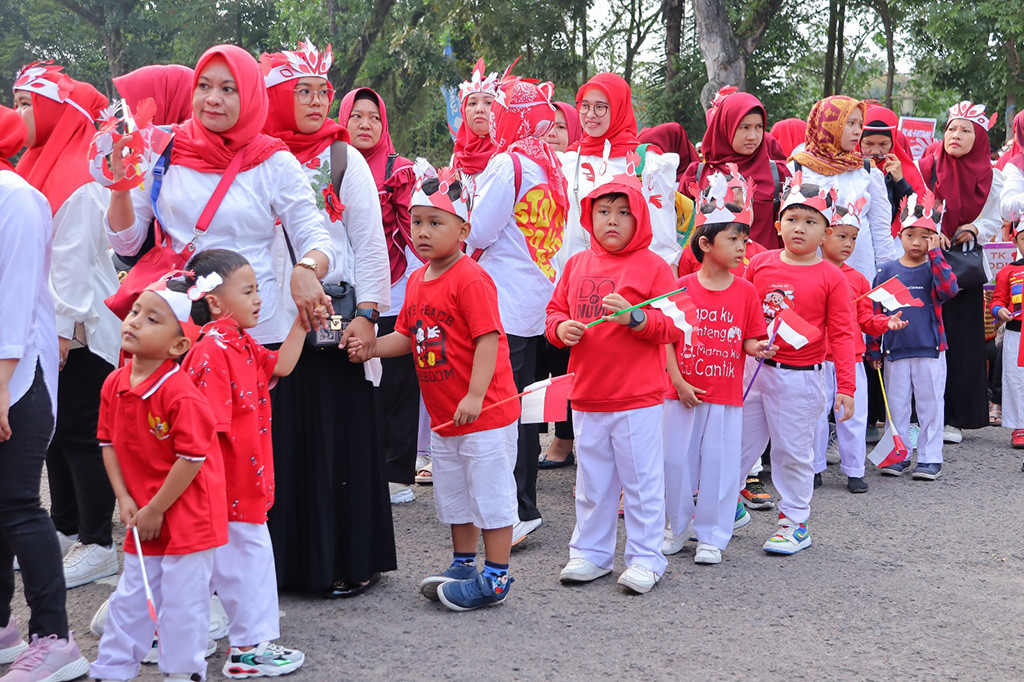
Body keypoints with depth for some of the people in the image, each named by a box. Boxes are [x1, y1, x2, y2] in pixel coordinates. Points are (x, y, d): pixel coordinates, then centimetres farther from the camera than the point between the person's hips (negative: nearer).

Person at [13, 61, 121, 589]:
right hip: (48, 326, 9)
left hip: (80, 330, -9)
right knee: (54, 430, 15)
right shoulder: (39, 166, 14)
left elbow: (74, 258, -19)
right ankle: (66, 530, 26)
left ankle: (97, 545, 6)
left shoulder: (80, 178, -15)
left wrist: (64, 328, -20)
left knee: (80, 433, -3)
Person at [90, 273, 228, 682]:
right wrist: (125, 499, -1)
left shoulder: (180, 394, -22)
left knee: (182, 601, 3)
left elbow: (191, 458, -21)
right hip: (143, 517, 7)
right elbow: (108, 443, 9)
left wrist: (155, 510, -14)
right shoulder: (114, 385, 1)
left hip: (188, 516, -7)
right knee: (131, 596, 17)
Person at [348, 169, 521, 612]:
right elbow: (408, 336, 16)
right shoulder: (416, 281, 9)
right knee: (454, 494, 19)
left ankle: (495, 579, 10)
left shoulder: (470, 280, -18)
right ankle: (463, 566, 34)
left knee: (490, 492, 1)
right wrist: (370, 348, -1)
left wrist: (475, 396, -27)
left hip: (486, 412, -9)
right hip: (443, 415, 9)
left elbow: (488, 338, -22)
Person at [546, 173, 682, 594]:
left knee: (642, 480, 2)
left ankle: (645, 559, 13)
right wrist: (561, 328, -7)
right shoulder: (577, 265, 10)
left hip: (638, 398, -5)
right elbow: (556, 309, 15)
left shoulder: (652, 266, -5)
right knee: (592, 481, 14)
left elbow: (673, 326, -8)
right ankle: (590, 553, 26)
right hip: (586, 396, 5)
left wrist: (634, 317, -24)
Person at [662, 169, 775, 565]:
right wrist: (679, 381, -9)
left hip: (727, 394, 1)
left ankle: (712, 535, 15)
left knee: (720, 462, 4)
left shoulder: (745, 291, 1)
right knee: (678, 459, 8)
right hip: (684, 392, 0)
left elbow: (749, 339, 6)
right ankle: (678, 526, 26)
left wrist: (756, 348, -17)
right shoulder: (681, 288, -4)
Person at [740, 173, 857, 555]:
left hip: (799, 378, -3)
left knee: (792, 450, 6)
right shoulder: (760, 264, 2)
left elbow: (841, 335, -5)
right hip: (752, 369, 3)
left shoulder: (831, 278, -6)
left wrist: (846, 386, -8)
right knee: (739, 441, 13)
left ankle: (795, 522, 21)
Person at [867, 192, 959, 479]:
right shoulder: (886, 271, 3)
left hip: (930, 351, -1)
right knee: (896, 406, 9)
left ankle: (930, 458, 14)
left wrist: (935, 254, -18)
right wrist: (875, 349, 4)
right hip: (895, 351, 2)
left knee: (930, 405, 5)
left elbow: (949, 289, -21)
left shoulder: (934, 269, 0)